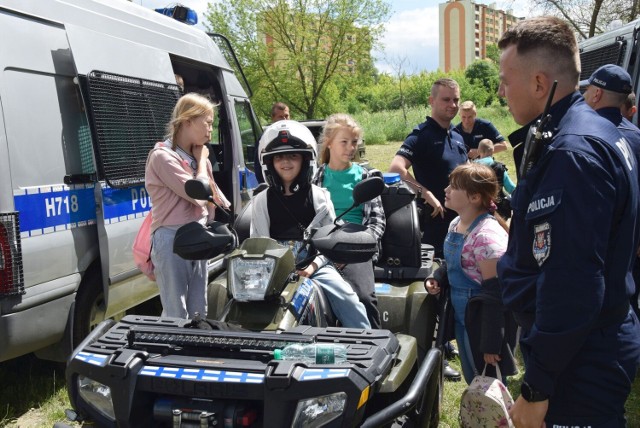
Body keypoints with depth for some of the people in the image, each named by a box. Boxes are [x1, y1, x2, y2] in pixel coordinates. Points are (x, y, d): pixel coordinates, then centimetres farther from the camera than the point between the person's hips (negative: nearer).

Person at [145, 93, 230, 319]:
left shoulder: (197, 157, 12)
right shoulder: (163, 156, -14)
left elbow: (212, 195, 19)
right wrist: (201, 161, -6)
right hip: (172, 241, -8)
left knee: (198, 313, 15)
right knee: (177, 316, -4)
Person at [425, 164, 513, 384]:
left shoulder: (487, 235, -26)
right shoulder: (456, 224, 3)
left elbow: (495, 293, -24)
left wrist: (491, 344, -21)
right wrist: (435, 279, -2)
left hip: (485, 324, -9)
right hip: (462, 318, 9)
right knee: (473, 382, 22)